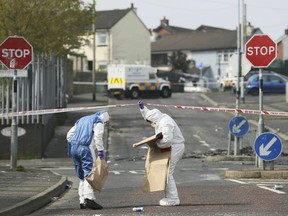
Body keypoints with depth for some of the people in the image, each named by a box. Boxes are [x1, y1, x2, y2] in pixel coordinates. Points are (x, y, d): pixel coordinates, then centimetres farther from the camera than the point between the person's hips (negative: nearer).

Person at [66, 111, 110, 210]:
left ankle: (82, 200, 8)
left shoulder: (82, 120, 29)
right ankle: (89, 198, -26)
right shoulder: (98, 121, 7)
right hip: (86, 148, -7)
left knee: (82, 176, 12)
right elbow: (98, 136, -9)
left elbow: (69, 135, 23)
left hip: (74, 148, 7)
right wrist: (101, 151, -8)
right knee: (89, 174, -12)